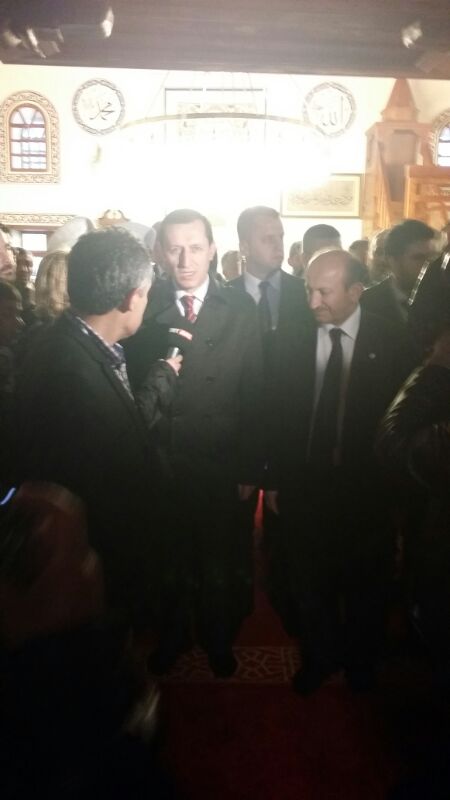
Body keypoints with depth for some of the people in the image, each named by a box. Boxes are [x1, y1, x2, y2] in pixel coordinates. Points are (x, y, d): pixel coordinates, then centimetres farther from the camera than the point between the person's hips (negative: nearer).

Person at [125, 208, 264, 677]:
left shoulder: (240, 310, -4)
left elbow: (253, 396, -4)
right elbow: (131, 388, -7)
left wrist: (249, 468, -5)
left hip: (219, 462, 0)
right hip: (158, 459, 0)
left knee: (219, 559, 18)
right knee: (167, 556, 19)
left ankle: (218, 639, 44)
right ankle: (172, 634, 45)